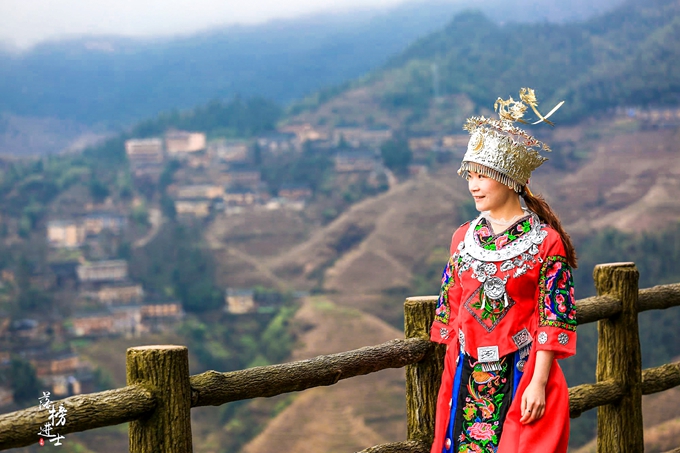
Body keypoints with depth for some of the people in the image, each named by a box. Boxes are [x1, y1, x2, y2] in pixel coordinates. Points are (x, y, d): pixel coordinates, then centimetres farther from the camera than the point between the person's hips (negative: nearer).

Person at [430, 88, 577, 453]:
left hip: (522, 376, -4)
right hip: (467, 377, 5)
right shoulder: (463, 239, 7)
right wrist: (451, 375, 10)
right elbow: (450, 311, 12)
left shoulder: (546, 242, -7)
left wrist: (538, 383, -15)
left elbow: (553, 321, -9)